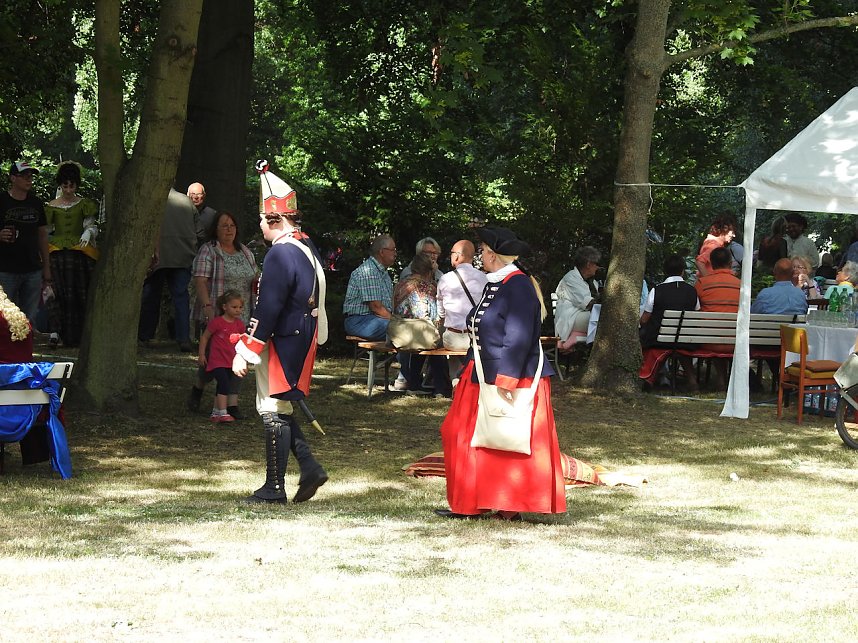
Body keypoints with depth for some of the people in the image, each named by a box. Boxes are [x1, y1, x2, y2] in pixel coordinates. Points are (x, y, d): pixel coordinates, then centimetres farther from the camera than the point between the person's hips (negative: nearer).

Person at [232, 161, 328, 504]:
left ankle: (274, 488, 3)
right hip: (302, 342, 9)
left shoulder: (280, 254, -20)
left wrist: (245, 351, -18)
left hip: (281, 345, -9)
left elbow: (268, 309, -22)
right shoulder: (307, 248, 10)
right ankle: (310, 468, 13)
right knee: (278, 409, 18)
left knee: (274, 411, -2)